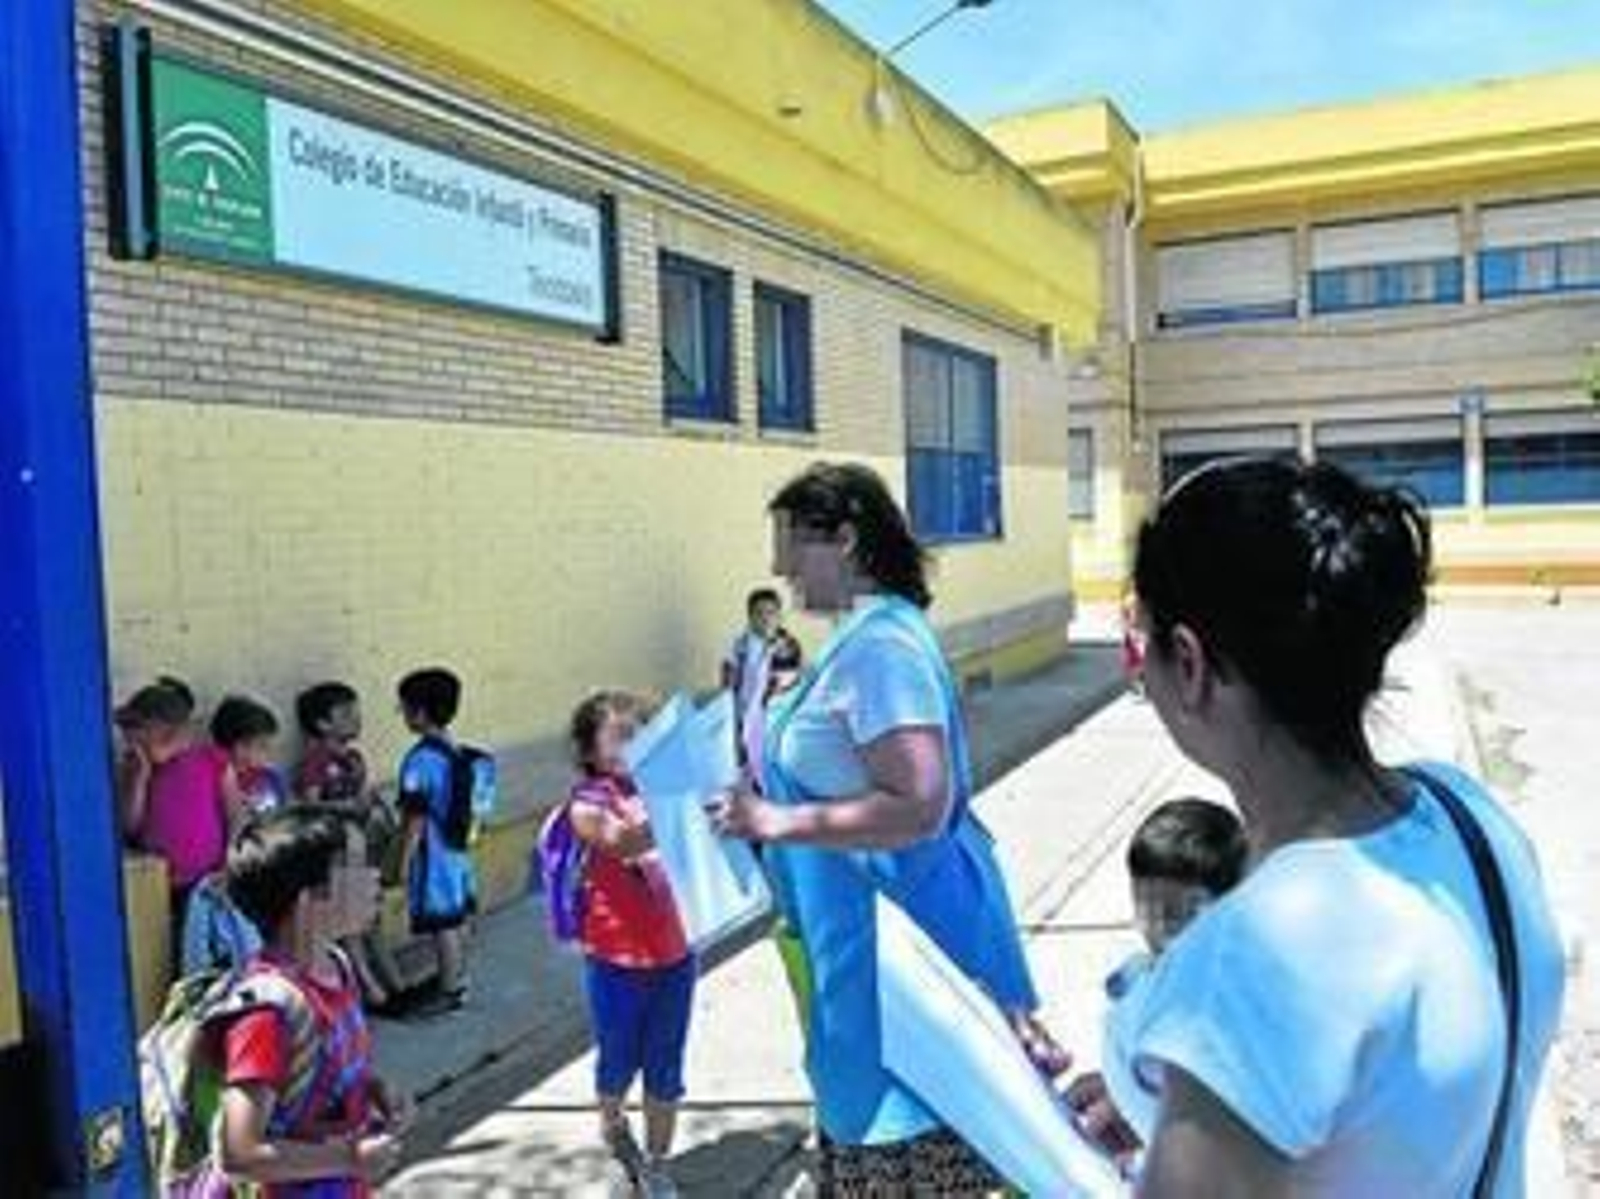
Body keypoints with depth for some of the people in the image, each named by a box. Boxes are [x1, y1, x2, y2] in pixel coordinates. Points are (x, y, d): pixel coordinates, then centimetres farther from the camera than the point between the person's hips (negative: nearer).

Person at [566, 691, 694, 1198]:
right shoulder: (588, 803, -12)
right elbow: (625, 841, -33)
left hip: (673, 954, 3)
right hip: (617, 960, -3)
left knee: (665, 1071, 13)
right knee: (619, 1062, 16)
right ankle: (612, 1124, 48)